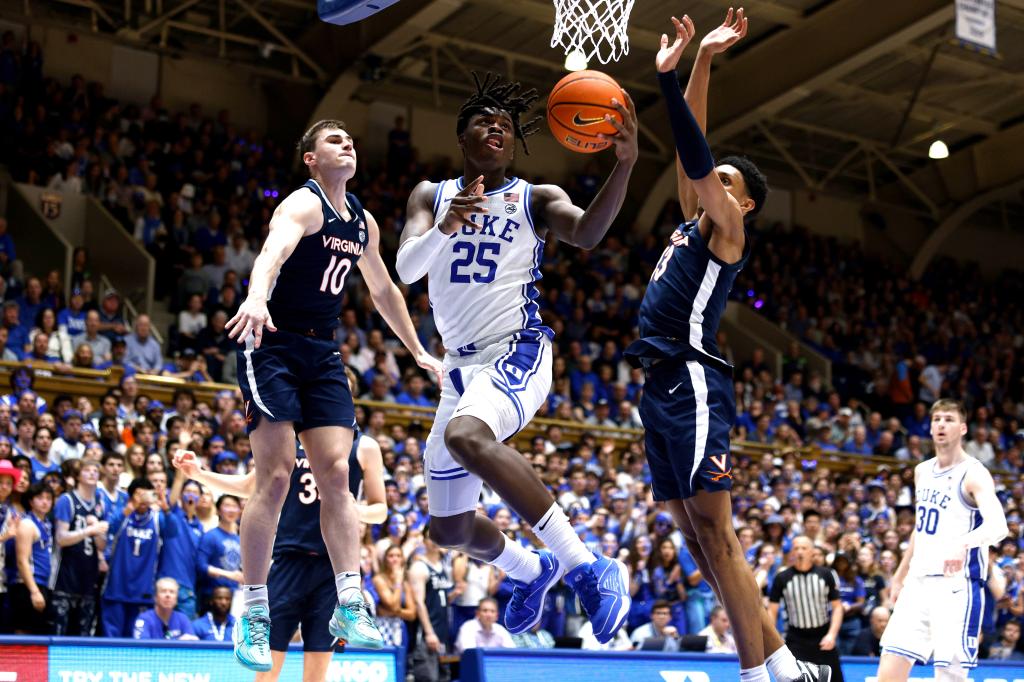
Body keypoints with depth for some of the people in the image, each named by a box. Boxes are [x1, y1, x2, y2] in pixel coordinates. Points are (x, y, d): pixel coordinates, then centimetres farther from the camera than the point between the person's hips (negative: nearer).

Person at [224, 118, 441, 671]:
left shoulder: (362, 223, 14)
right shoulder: (304, 205, -12)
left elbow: (384, 291, 28)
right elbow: (273, 250, -34)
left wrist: (419, 353, 31)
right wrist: (256, 297, -55)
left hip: (323, 354, 7)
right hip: (272, 345, -7)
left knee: (336, 472, -3)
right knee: (275, 476, -11)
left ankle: (350, 609, -5)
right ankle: (253, 615, -2)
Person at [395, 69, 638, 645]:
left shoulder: (535, 199, 1)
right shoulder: (432, 195, 9)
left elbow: (588, 233, -19)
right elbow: (405, 269, -7)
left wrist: (625, 163, -35)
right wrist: (444, 228, -29)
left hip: (518, 353, -5)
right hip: (463, 365, 5)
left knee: (465, 435, -39)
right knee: (450, 529, 13)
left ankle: (587, 567, -34)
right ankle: (533, 570, 45)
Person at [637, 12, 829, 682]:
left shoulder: (726, 228, -1)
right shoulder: (694, 223, 21)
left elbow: (697, 161, -15)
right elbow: (692, 151, 19)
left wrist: (668, 76, -16)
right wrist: (700, 60, 18)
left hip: (693, 382, -9)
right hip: (662, 385, 9)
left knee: (714, 532, -12)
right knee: (699, 537, 8)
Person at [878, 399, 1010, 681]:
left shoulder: (974, 474, -10)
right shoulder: (922, 471, 13)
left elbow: (999, 526, -26)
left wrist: (964, 543, -46)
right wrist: (899, 576, 27)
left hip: (957, 586, -7)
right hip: (919, 583, 7)